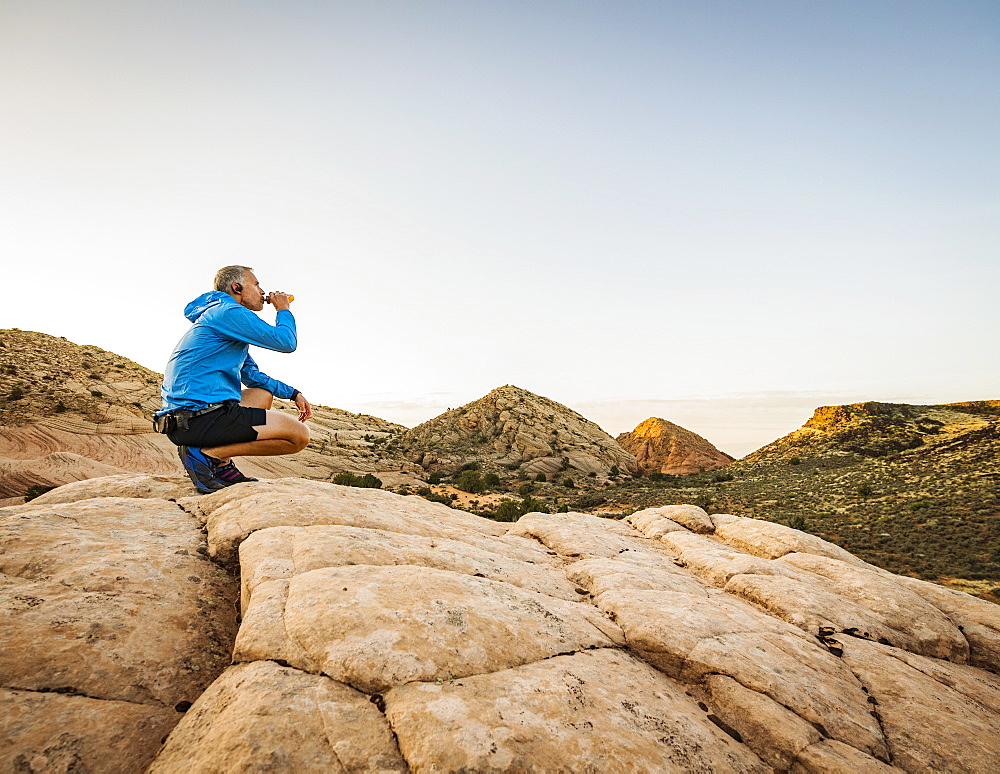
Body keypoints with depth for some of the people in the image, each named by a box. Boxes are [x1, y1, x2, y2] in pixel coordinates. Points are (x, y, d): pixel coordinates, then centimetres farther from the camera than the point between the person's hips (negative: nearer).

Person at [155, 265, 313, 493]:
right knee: (299, 435, -13)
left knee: (264, 393, 31)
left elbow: (252, 375, 29)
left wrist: (293, 394, 21)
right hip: (198, 416, -11)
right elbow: (285, 341, -12)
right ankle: (208, 454, -10)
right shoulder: (228, 312, -6)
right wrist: (283, 309, 8)